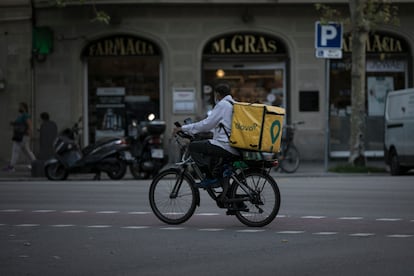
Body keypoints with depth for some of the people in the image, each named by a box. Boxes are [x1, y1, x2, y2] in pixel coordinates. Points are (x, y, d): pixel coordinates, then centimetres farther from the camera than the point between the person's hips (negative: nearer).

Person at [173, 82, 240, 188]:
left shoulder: (222, 105, -9)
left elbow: (207, 124, -11)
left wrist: (184, 128, -5)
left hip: (225, 146, -10)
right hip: (236, 149, 10)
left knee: (193, 146, -3)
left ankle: (210, 177, -6)